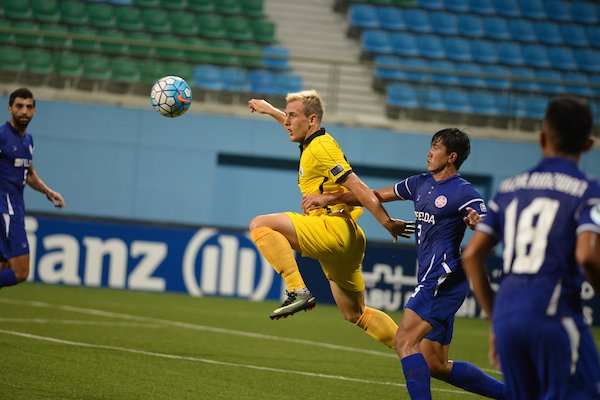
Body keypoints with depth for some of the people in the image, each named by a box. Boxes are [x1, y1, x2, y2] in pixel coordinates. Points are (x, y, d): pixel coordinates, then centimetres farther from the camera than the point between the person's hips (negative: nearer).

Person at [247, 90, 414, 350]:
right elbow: (295, 126, 45)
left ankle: (298, 291, -25)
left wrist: (387, 222, -24)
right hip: (340, 240, 10)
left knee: (261, 225, -16)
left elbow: (357, 187, -18)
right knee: (356, 314, 15)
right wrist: (269, 110, 55)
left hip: (335, 228, -10)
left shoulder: (320, 148, -10)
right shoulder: (314, 143, 18)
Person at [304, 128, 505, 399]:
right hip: (430, 281, 9)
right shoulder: (421, 183, 15)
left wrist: (477, 222, -38)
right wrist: (330, 198, 20)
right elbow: (377, 195, 22)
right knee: (436, 365, 8)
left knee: (405, 341, -18)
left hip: (444, 277, -9)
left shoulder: (464, 193, -9)